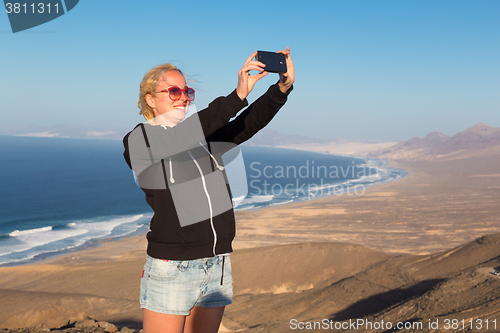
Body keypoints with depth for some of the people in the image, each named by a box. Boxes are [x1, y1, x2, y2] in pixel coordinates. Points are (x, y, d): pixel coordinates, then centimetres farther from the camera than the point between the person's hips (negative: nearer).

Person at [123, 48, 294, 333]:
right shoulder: (137, 141, -5)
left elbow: (250, 123, -3)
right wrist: (238, 96, -30)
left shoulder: (206, 137, 11)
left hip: (217, 266, 5)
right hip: (171, 270, -5)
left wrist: (283, 87, -21)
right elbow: (179, 140, -24)